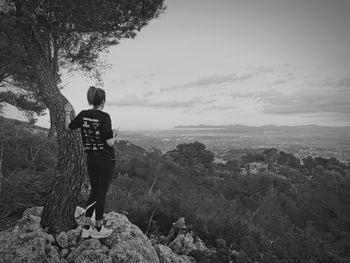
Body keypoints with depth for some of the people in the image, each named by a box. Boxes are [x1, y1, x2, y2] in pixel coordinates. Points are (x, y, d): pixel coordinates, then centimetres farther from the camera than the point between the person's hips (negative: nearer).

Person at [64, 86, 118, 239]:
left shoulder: (83, 115, 0)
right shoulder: (104, 117, -17)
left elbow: (68, 127, 16)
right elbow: (109, 142, -19)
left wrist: (67, 112, 31)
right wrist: (115, 136, 3)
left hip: (90, 159, 6)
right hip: (106, 160, -6)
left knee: (94, 192, 19)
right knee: (101, 193, 7)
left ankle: (86, 228, 26)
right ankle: (98, 229, 24)